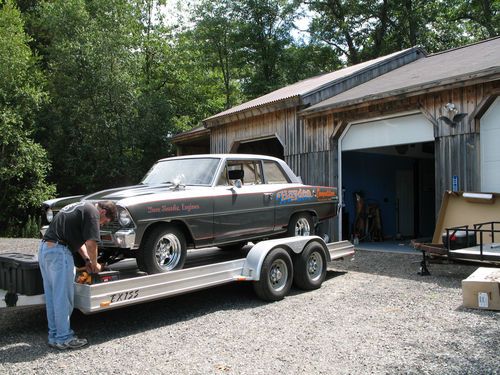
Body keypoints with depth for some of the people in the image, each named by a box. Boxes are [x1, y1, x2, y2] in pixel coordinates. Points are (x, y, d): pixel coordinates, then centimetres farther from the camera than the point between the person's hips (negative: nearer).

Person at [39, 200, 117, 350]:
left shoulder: (81, 207, 21)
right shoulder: (93, 212, -9)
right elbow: (91, 243, -13)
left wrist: (87, 260, 18)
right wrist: (95, 265, 3)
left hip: (44, 248, 10)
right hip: (59, 251, -10)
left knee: (51, 296, 14)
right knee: (63, 297, -1)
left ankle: (54, 335, 23)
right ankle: (64, 338, 8)